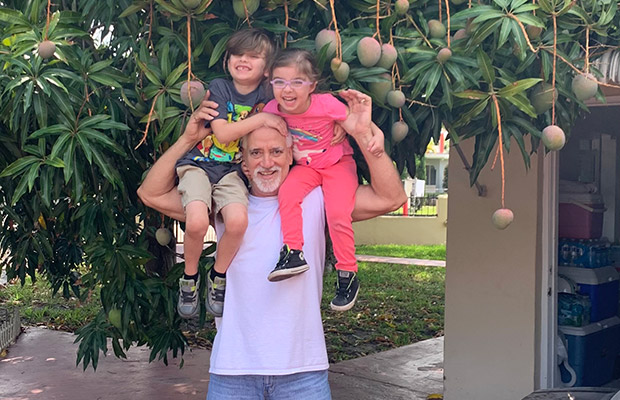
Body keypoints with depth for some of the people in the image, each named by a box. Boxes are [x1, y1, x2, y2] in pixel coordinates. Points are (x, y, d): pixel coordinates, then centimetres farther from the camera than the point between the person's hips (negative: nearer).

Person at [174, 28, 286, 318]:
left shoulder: (265, 96, 4)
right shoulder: (218, 87, -5)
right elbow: (222, 133, -14)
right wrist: (261, 119, -16)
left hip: (231, 170, 2)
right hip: (198, 163, -2)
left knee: (238, 220, -27)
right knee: (197, 221, -29)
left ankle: (218, 277, 2)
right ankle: (189, 277, 2)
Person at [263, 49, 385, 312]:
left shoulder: (327, 105, -24)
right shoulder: (272, 109, -14)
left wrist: (377, 137, -30)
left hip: (338, 163, -4)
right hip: (305, 165, 4)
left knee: (338, 214, -18)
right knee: (287, 192, -24)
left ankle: (348, 275, -2)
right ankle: (293, 253, -16)